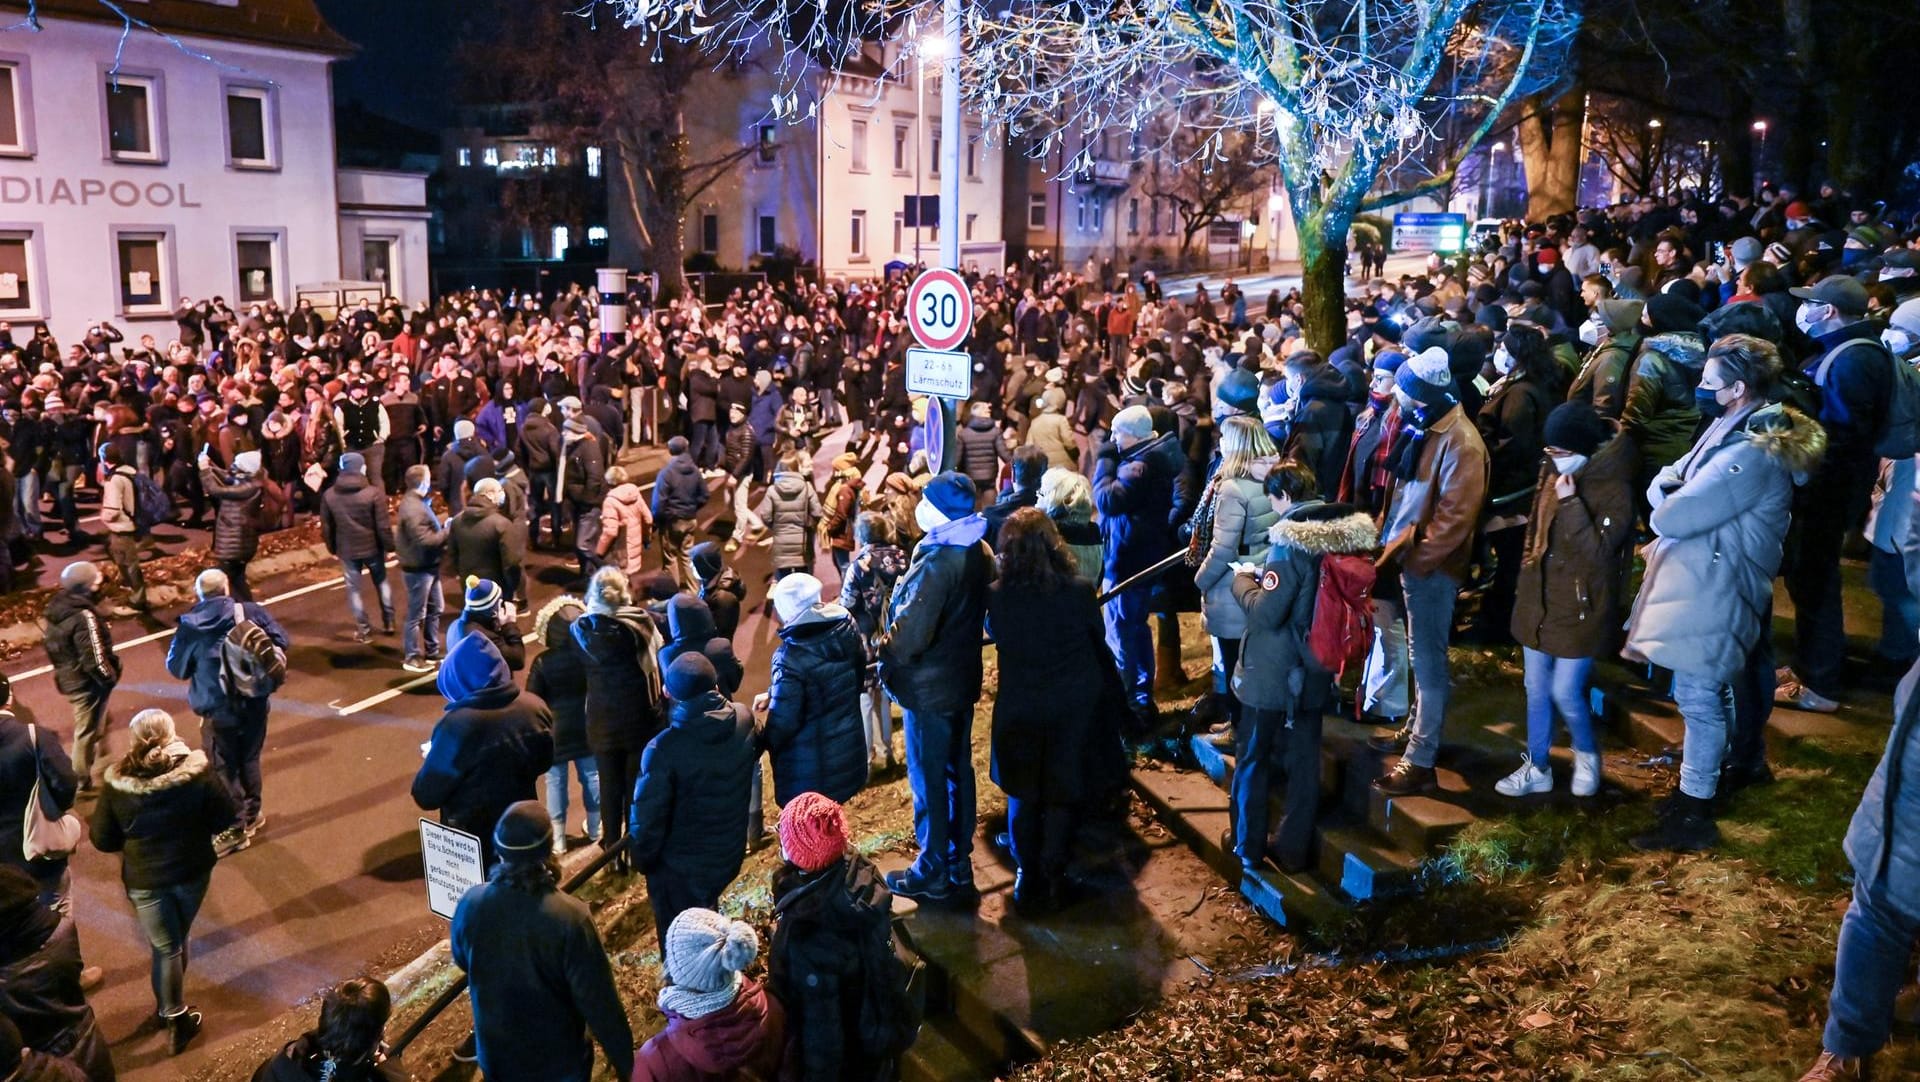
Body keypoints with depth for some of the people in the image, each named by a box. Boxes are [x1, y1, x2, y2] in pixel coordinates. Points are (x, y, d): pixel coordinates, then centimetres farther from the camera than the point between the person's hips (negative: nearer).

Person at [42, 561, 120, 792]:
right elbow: (93, 658, -27)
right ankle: (82, 782, 22)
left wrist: (63, 669, 21)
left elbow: (52, 645, 10)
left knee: (88, 727, 28)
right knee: (87, 732, 8)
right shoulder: (84, 617, -30)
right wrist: (110, 677, -11)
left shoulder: (56, 607, -2)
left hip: (67, 677, 9)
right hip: (87, 681, -9)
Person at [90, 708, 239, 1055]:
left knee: (166, 947, 15)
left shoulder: (117, 785, -18)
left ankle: (174, 1014, 25)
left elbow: (103, 840, -7)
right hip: (192, 871, 1)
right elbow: (229, 821, -10)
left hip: (145, 880, -1)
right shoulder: (198, 774, -19)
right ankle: (172, 1007, 41)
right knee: (178, 938, 23)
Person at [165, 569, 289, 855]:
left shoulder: (190, 627, -12)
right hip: (255, 703, 3)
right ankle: (251, 814, 38)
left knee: (224, 769, 11)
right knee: (249, 760, 23)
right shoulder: (250, 612, -10)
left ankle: (235, 829, 19)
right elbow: (281, 640, -3)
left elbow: (177, 669, -1)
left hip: (218, 710, -3)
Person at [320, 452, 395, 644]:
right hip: (372, 547, -1)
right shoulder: (373, 493, -15)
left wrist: (333, 548, 16)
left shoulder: (329, 496, -5)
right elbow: (383, 526, -15)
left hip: (347, 550, 1)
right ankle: (388, 622, 28)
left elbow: (326, 528, 2)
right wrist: (389, 546, -1)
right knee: (382, 583, 20)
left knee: (353, 589, 12)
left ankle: (363, 630, 15)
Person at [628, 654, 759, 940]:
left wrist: (641, 859, -3)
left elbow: (647, 818, -22)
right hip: (730, 853, 5)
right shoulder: (744, 720, -16)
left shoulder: (663, 750, -32)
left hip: (680, 866, -5)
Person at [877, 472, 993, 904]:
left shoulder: (936, 565, -29)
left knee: (929, 780, 6)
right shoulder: (980, 552, -1)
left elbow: (908, 637, -28)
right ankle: (959, 864, 31)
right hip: (963, 678, 9)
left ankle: (933, 874, 20)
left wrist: (880, 652, -9)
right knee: (958, 771, 18)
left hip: (929, 688, -9)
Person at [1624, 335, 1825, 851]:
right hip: (1702, 587, 10)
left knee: (1698, 699, 0)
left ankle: (1694, 815, 11)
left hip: (1711, 596, -10)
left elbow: (1669, 518, -26)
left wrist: (1670, 502, -5)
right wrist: (1672, 490, -12)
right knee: (1702, 695, 20)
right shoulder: (1733, 430, 8)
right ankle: (1696, 786, 35)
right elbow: (1661, 485, 10)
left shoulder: (1751, 455, -25)